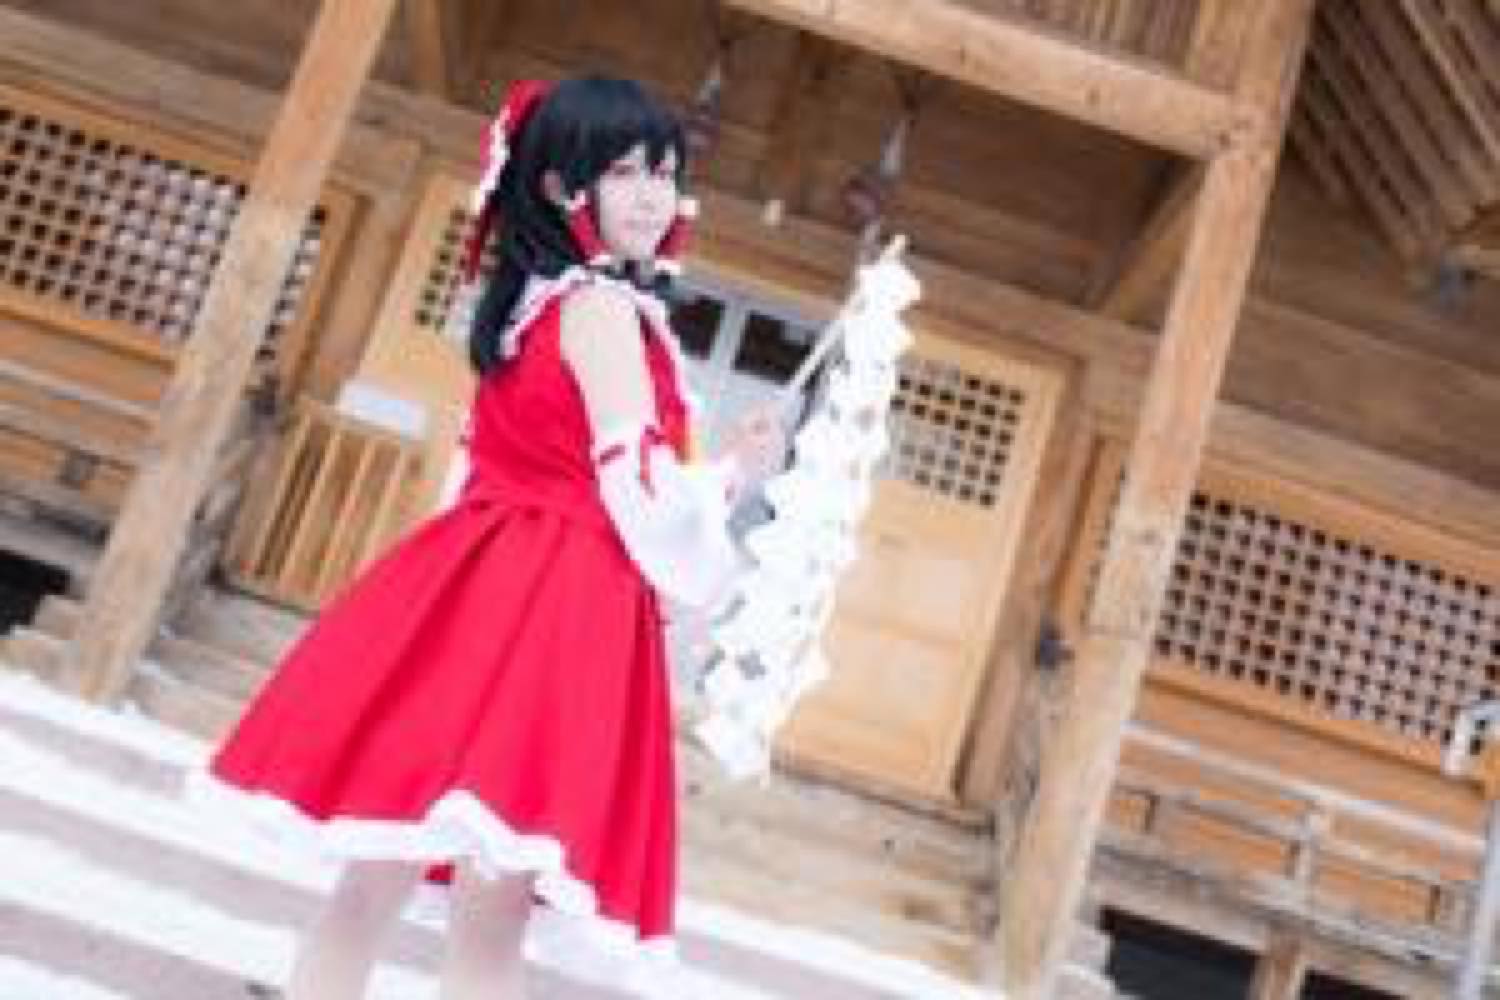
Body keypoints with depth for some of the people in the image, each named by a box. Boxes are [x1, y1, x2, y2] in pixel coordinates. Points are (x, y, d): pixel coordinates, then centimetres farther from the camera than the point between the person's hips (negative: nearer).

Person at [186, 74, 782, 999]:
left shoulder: (528, 301, 19)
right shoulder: (606, 307, -6)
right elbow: (640, 490, -11)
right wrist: (734, 473, 7)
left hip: (480, 586, 8)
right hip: (562, 606, -8)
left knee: (371, 885, 9)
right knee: (490, 924, -6)